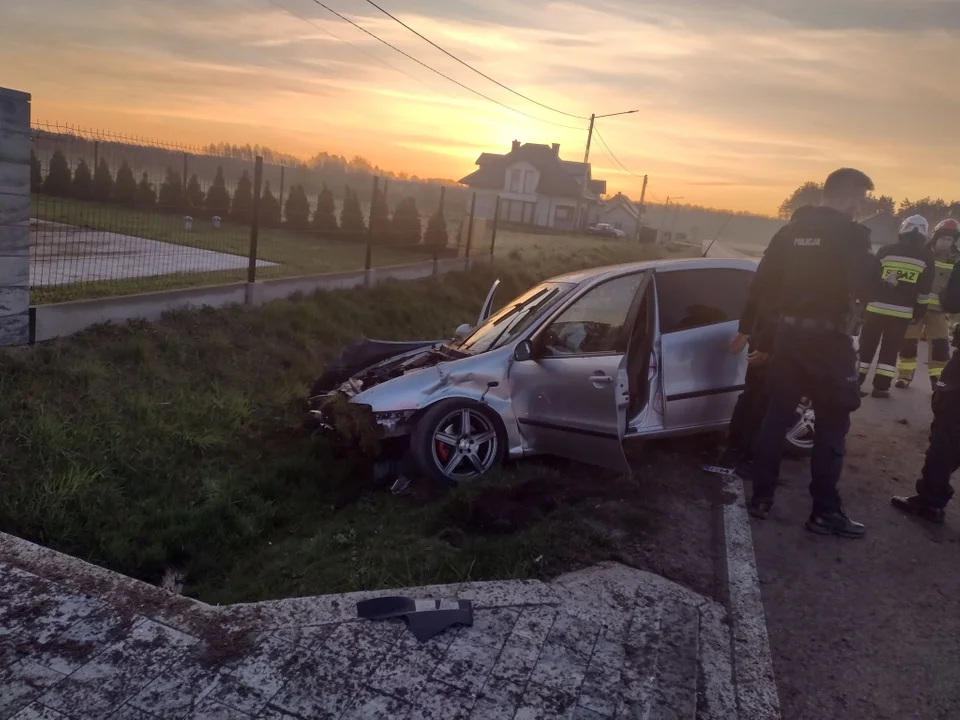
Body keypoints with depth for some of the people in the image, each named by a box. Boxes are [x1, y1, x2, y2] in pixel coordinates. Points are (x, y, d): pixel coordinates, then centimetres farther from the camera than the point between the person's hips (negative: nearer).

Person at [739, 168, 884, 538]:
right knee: (831, 427, 4)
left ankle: (761, 497, 15)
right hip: (828, 340, -5)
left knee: (776, 416, 11)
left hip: (788, 335, 6)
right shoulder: (852, 236, -11)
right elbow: (868, 287, -14)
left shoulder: (790, 231, 8)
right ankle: (825, 511, 9)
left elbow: (762, 283, 9)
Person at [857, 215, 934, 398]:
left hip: (877, 307, 0)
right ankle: (881, 387, 6)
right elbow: (925, 290, 3)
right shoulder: (927, 257, 2)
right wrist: (919, 313, 11)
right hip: (902, 312, 1)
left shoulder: (886, 250, -1)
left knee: (867, 346, 7)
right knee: (890, 350, 9)